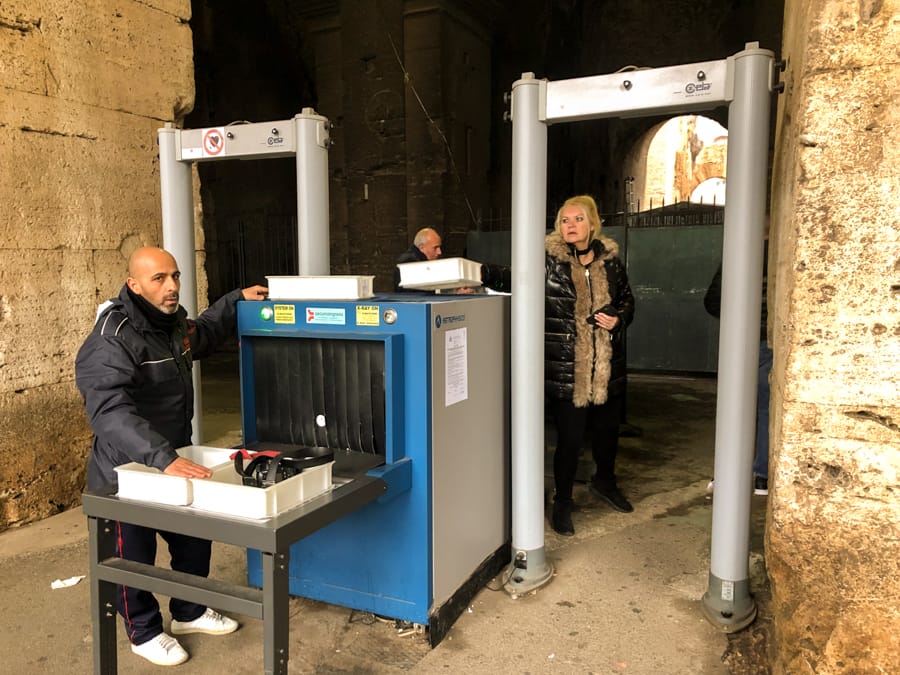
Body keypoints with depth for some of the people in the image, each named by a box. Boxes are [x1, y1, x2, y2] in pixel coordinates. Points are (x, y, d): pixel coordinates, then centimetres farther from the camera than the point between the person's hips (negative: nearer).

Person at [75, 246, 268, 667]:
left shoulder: (175, 321, 0)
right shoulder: (112, 342, -28)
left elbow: (203, 333, 25)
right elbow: (110, 412, -41)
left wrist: (237, 300, 16)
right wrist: (163, 458, -51)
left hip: (175, 459, 8)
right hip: (127, 470, -8)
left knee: (195, 539, 19)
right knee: (134, 557, 12)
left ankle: (189, 612, 42)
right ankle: (145, 632, 35)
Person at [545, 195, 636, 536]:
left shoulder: (610, 260, 5)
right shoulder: (549, 260, -8)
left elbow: (627, 300, 16)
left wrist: (618, 318, -4)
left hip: (607, 367, 5)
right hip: (565, 369, -5)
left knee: (607, 428, 22)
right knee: (570, 437, 1)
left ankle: (604, 482, 49)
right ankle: (562, 502, 24)